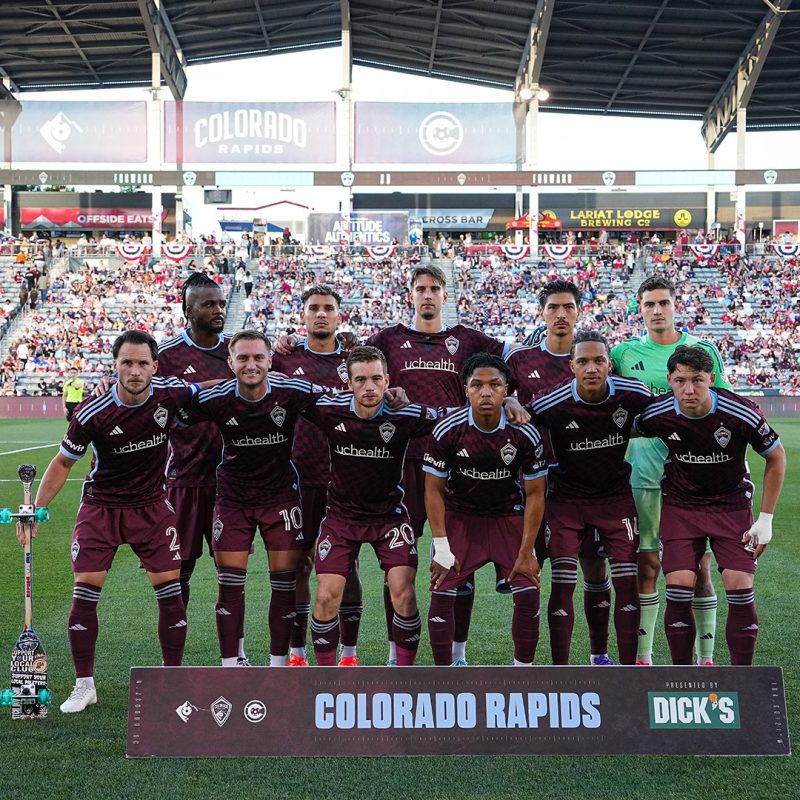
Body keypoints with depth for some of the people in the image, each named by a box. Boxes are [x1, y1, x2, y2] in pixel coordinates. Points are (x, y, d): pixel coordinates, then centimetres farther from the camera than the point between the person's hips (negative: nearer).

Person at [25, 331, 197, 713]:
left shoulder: (171, 392, -14)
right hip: (100, 506, -1)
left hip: (152, 505, 2)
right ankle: (84, 685, 7)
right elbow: (63, 462, -4)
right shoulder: (92, 413, -19)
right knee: (85, 592, -8)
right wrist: (36, 508, -8)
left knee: (170, 591, -3)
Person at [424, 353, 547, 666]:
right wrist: (441, 547, -14)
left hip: (508, 516, 1)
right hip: (459, 516, 0)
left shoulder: (525, 434, -18)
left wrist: (526, 552, -11)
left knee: (528, 593, -10)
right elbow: (433, 490, -10)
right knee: (442, 593, -11)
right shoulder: (448, 430, -20)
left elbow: (534, 494, -9)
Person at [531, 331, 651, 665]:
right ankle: (560, 668, 4)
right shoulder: (552, 404, -21)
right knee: (562, 584, -7)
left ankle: (629, 666, 10)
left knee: (627, 583, -2)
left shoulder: (633, 393, -13)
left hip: (617, 496, 2)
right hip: (566, 497, -2)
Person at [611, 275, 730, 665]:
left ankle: (705, 657, 10)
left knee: (699, 566, 2)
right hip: (645, 473, 0)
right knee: (646, 564, 2)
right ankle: (642, 656, 11)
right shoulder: (624, 352, 5)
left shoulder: (703, 350, 5)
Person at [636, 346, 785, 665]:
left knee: (741, 590, -11)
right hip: (679, 504, 1)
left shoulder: (741, 413, -22)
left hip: (732, 505, -1)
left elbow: (776, 456, -5)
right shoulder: (657, 414, -17)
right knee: (679, 589, -11)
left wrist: (766, 518, -6)